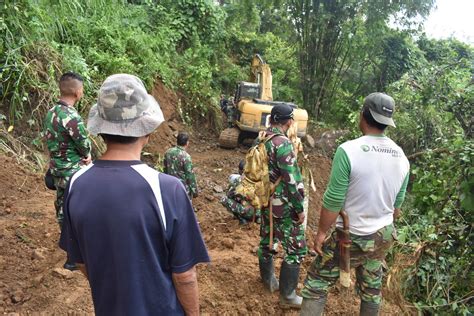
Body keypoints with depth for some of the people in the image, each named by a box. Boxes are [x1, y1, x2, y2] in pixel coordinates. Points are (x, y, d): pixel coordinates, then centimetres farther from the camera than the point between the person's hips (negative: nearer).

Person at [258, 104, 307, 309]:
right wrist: (300, 208, -14)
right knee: (296, 249, 3)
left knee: (267, 240, 20)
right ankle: (287, 295, 10)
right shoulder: (283, 143, -21)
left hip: (266, 200, 9)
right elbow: (290, 180, -22)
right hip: (284, 204, -8)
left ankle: (268, 280, 37)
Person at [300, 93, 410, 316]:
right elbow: (397, 204, 8)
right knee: (371, 289, 22)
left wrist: (321, 232, -7)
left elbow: (333, 200, -20)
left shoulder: (348, 150, -23)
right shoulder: (401, 157, -3)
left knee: (317, 283, 9)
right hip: (383, 236, 6)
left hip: (352, 237, -6)